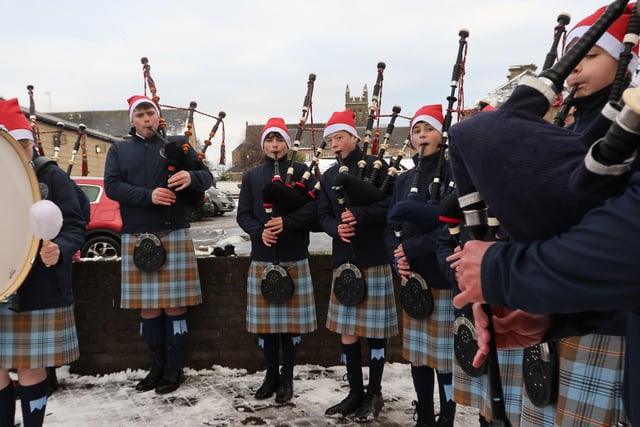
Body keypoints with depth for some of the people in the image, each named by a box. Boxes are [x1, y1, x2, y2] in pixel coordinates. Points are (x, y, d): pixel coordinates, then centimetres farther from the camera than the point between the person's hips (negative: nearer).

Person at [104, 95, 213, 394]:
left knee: (174, 305, 1)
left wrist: (191, 177, -19)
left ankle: (174, 369, 13)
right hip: (136, 237, 2)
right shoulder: (118, 150, 12)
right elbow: (111, 186, -2)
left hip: (173, 234, -1)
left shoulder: (176, 146, 10)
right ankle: (157, 367, 22)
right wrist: (148, 195, -17)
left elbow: (207, 177, 5)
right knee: (147, 307, 8)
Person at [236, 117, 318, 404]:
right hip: (262, 258, 2)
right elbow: (243, 214, 5)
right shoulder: (252, 176, 10)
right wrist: (260, 231, -14)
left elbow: (313, 209, -6)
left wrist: (286, 222, -20)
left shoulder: (302, 172, 3)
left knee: (292, 319, 4)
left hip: (294, 258, -2)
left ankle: (287, 378, 18)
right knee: (265, 320, 8)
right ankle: (271, 375, 23)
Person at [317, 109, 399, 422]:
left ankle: (374, 393, 19)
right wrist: (336, 229, -14)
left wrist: (358, 215, -22)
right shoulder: (329, 176, 13)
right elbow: (323, 215, 8)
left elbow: (391, 205, -11)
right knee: (346, 330, 8)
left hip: (375, 258, -5)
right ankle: (356, 392, 23)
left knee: (375, 328, 5)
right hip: (344, 260, 5)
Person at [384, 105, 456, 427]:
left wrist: (414, 247, -18)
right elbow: (391, 226, 12)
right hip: (413, 279, 6)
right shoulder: (404, 180, 13)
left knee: (445, 354, 2)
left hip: (446, 278, -6)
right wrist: (398, 258, -6)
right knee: (417, 352, 12)